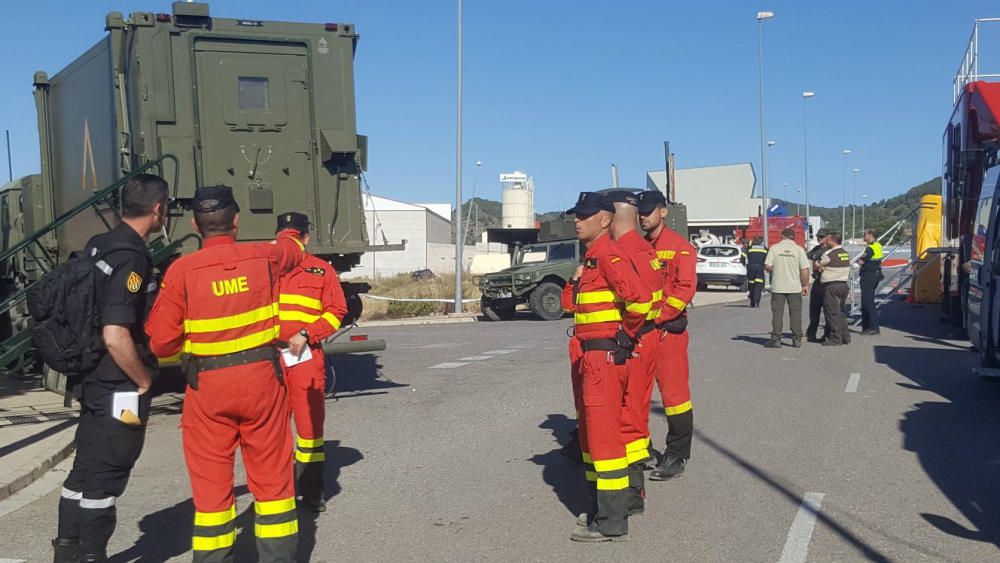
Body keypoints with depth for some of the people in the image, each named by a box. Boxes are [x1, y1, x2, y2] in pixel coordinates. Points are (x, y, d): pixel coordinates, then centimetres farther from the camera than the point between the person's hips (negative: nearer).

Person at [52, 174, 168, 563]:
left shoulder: (97, 245, 6)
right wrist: (144, 380, -15)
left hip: (94, 380, 9)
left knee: (85, 469, 18)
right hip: (120, 388, -9)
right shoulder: (132, 258, -22)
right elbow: (115, 336, -29)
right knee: (105, 477, 3)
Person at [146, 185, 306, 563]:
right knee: (272, 476, 13)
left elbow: (160, 343, -8)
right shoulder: (263, 257, -3)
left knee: (211, 482, 10)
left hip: (207, 388, -1)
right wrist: (290, 235, 46)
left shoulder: (182, 270, -9)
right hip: (262, 379, 2)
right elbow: (292, 250, 23)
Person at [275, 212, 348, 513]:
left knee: (310, 420, 2)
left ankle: (312, 491, 13)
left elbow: (337, 311, 1)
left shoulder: (322, 270, 5)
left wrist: (306, 334, -10)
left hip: (306, 356, -1)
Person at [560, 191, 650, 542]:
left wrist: (627, 333, -12)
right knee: (590, 431, 17)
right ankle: (603, 509, 29)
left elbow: (639, 299, -26)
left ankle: (611, 524, 0)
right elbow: (570, 303, 24)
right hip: (587, 358, 11)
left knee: (603, 434, -7)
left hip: (605, 356, -11)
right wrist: (577, 279, 7)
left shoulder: (608, 254, -14)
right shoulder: (590, 258, 17)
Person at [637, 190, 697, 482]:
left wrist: (656, 317, -18)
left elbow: (685, 288, -12)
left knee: (673, 391, -3)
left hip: (668, 329, -6)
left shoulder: (680, 247, -3)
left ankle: (677, 455, 7)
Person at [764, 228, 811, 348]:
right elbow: (805, 269, -4)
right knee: (795, 313, 8)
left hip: (778, 287, -1)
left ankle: (776, 339, 3)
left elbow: (767, 266, -6)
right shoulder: (799, 249, -1)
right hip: (794, 287, 1)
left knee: (777, 313, 4)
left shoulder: (774, 248, -2)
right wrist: (806, 285, 4)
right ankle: (797, 339, 10)